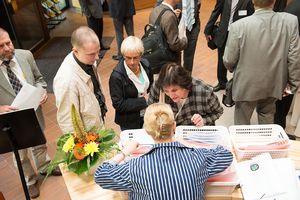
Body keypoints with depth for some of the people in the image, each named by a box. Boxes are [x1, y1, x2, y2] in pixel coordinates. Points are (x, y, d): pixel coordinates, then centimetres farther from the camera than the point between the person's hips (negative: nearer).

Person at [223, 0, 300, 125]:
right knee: (267, 117, 28)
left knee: (242, 121, 19)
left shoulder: (239, 26, -22)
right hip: (273, 84, 3)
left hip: (246, 85, -3)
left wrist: (234, 70, 10)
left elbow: (229, 60, -13)